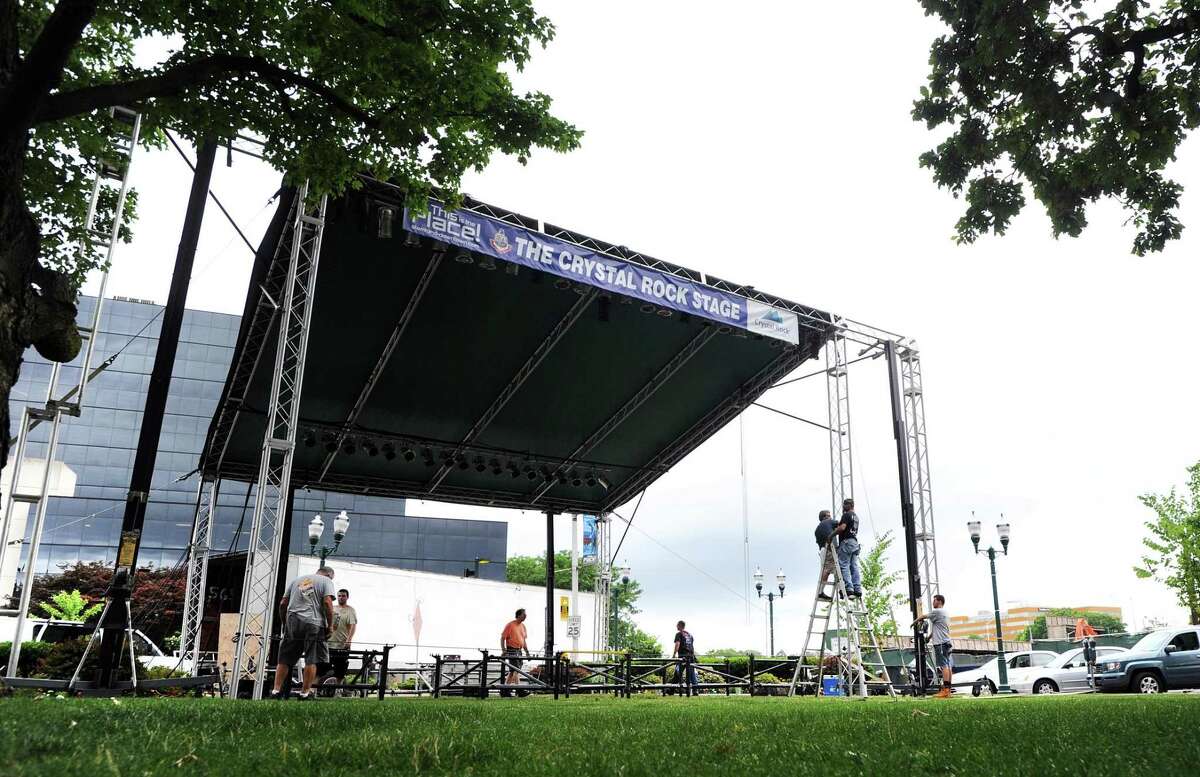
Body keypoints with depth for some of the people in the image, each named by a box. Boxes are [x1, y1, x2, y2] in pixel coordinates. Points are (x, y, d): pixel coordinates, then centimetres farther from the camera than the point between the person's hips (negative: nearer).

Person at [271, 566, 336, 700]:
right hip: (313, 624, -5)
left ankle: (276, 691, 8)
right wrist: (330, 625, -3)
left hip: (292, 622, 5)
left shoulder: (296, 580, 23)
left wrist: (284, 623, 24)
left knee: (284, 659, 10)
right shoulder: (326, 581, 8)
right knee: (312, 659, 1)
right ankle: (305, 693, 1)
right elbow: (327, 603, -8)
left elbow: (282, 604, 16)